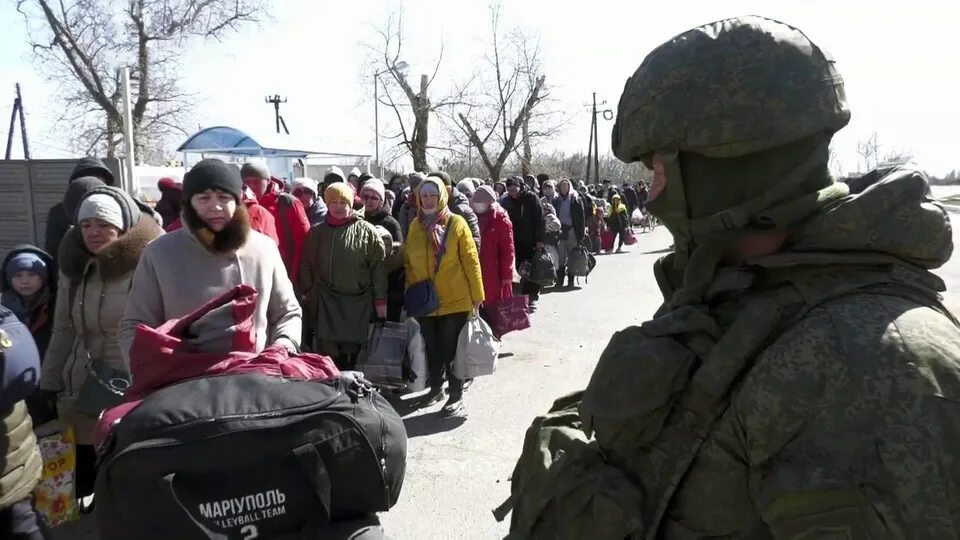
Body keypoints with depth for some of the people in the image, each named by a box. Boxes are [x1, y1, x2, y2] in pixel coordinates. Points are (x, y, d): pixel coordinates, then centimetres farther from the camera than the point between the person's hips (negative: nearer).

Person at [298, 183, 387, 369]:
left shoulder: (367, 231, 0)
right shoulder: (316, 232, 11)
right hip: (327, 304, 2)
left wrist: (380, 300, -5)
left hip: (359, 303, -2)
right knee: (329, 353, 1)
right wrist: (307, 291, 9)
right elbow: (306, 265, 17)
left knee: (354, 353, 4)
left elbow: (378, 268, -2)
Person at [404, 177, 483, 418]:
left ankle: (456, 396, 14)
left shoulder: (457, 223, -6)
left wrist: (476, 295, -7)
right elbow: (408, 262, 12)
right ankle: (436, 388, 33)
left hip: (454, 299, -4)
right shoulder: (415, 226, 6)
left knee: (451, 349, 2)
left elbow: (471, 261, -6)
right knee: (432, 348, 16)